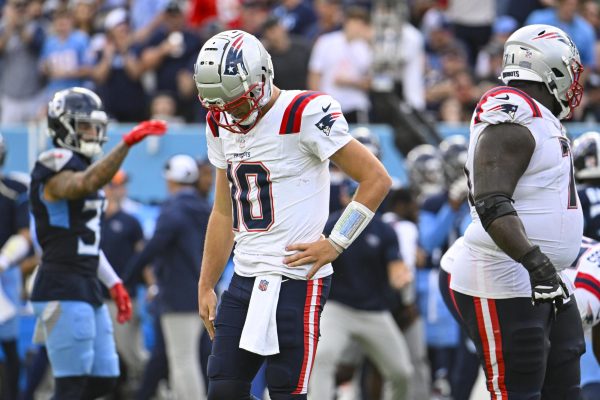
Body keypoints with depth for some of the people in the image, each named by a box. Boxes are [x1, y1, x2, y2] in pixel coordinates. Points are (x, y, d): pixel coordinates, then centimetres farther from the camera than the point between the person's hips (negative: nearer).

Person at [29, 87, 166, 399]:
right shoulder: (54, 171, -12)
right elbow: (86, 183, -36)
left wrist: (114, 284, 21)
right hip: (62, 290, -10)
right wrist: (128, 143, -45)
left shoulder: (84, 168, 18)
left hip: (87, 288, 10)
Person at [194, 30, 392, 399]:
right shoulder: (223, 125, 11)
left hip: (295, 281, -8)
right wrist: (206, 287, 20)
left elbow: (377, 180, -11)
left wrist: (334, 244, -12)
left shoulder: (304, 116, -12)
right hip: (245, 280, 8)